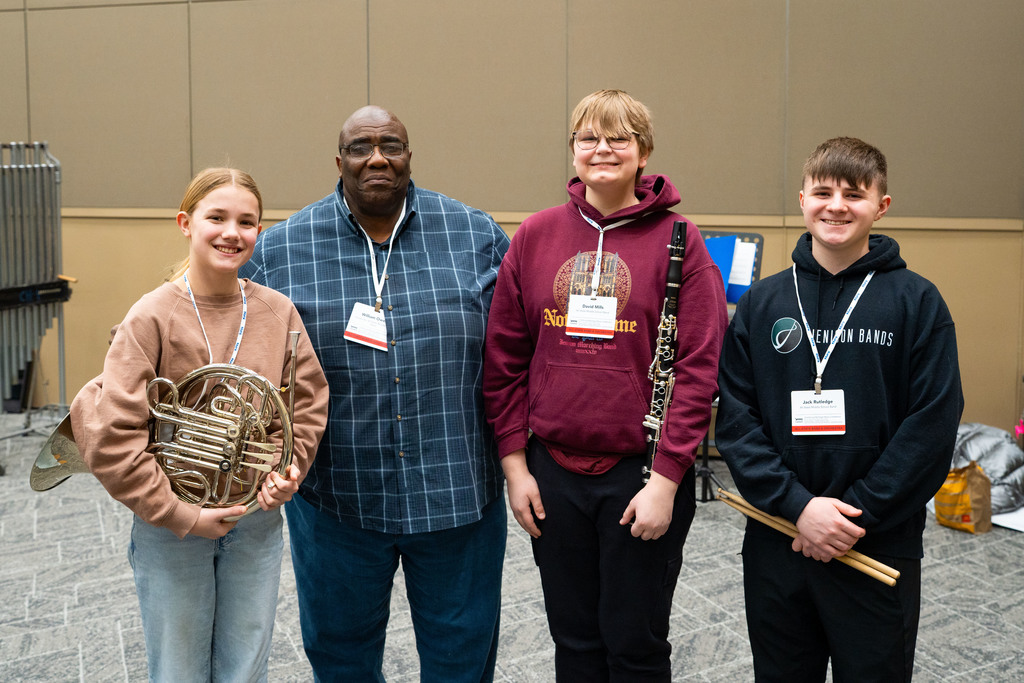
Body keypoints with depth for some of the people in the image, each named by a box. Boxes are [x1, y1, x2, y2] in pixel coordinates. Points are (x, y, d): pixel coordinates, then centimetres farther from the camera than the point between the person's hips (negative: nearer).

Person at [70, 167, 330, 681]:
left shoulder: (278, 312, -5)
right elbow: (111, 437, -18)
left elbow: (308, 403, 4)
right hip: (171, 528, -2)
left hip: (257, 523, 3)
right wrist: (181, 514, -17)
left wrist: (284, 474, -10)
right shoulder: (153, 316, -15)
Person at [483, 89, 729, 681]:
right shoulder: (535, 236, 4)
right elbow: (505, 360, 6)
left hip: (643, 472, -3)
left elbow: (699, 369, -8)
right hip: (553, 471, 3)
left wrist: (666, 479, -12)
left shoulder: (677, 241, -4)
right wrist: (515, 462, 1)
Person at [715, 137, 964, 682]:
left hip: (880, 549, -2)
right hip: (775, 545, 2)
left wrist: (857, 514, -15)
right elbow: (735, 417, -3)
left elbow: (933, 424, -9)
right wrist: (797, 505, -14)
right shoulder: (761, 303, 3)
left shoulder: (917, 302, -3)